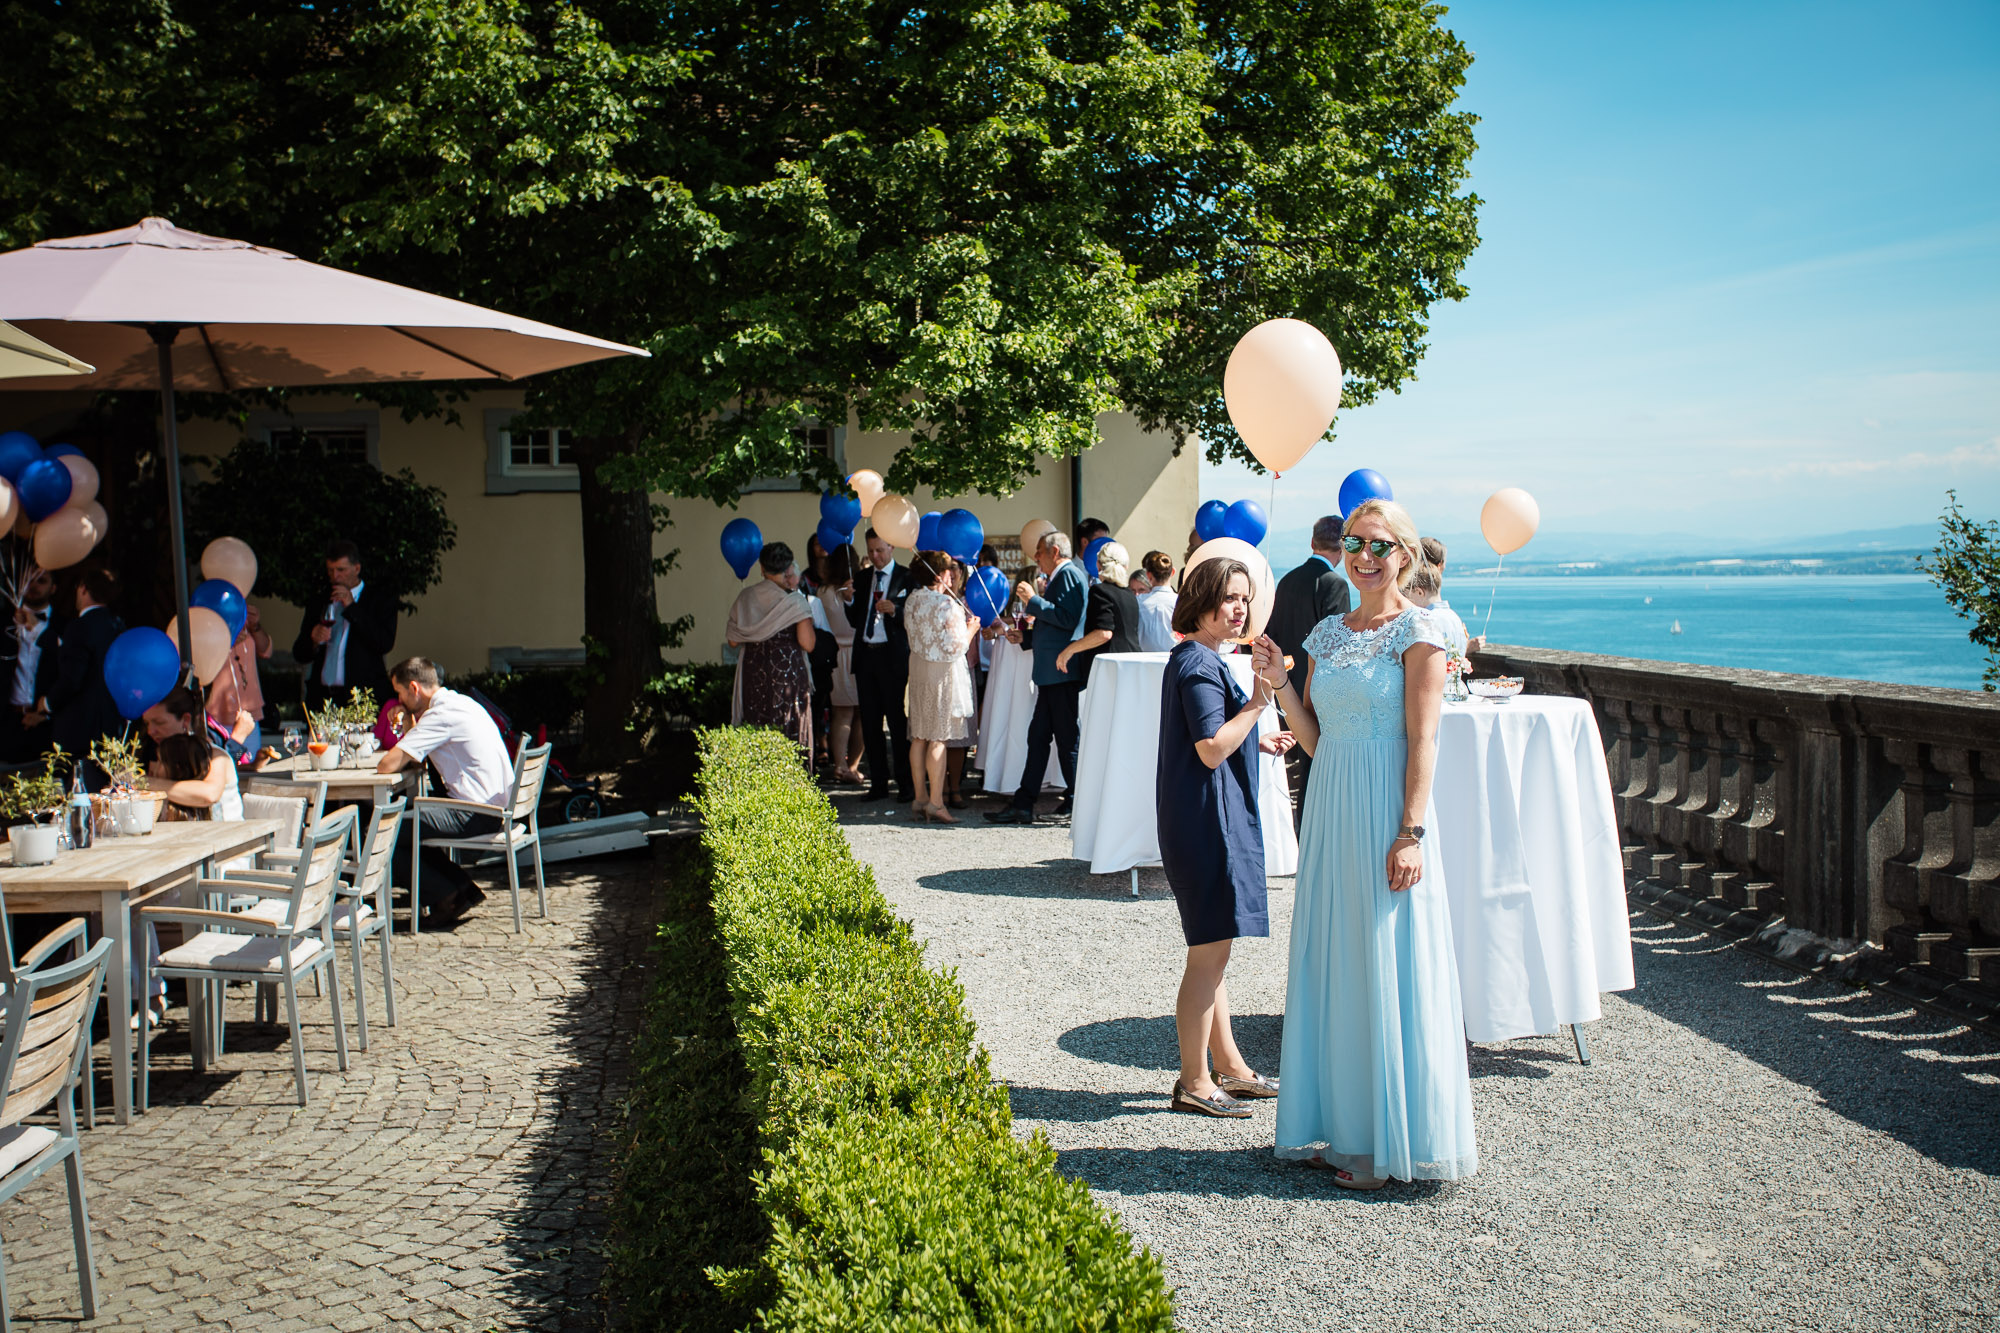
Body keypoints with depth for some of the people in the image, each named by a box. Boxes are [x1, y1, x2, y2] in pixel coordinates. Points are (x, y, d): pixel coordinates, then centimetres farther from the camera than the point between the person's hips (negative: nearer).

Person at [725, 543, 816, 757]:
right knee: (790, 732, 1)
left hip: (753, 673, 4)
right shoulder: (795, 600, -8)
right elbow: (807, 644, -13)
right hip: (788, 671, -3)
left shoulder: (745, 597, 3)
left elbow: (733, 641, 5)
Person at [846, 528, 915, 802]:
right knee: (870, 723, 6)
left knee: (898, 722, -5)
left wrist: (895, 610, -23)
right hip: (865, 655, 5)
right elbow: (855, 621, 13)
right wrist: (849, 601, -5)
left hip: (893, 656, -5)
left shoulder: (907, 577, 0)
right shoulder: (862, 577, 14)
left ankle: (906, 784, 2)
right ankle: (878, 784, 12)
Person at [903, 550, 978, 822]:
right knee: (938, 738, -4)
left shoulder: (911, 602, 4)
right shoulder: (948, 606, -18)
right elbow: (956, 647, -18)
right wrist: (971, 628, 1)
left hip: (917, 668, 7)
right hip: (943, 672, -7)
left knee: (919, 736, 10)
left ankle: (920, 797, 16)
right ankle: (935, 802, -3)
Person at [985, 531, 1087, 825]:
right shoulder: (1059, 577, 22)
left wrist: (1034, 600, -16)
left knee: (1067, 738, -3)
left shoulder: (1069, 574, -10)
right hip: (1052, 675, 10)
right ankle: (1023, 805, 9)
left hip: (1062, 672, -10)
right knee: (1038, 736, 8)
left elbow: (1067, 618, -22)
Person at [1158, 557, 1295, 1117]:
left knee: (1211, 951, 17)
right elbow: (1212, 750, -23)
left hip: (1214, 819, 11)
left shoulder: (1196, 659, 16)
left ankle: (1229, 1067, 28)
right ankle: (1194, 1082, 6)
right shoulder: (1199, 664, -16)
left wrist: (1258, 742, 20)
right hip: (1207, 821, -11)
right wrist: (1259, 700, -19)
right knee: (1209, 955, -3)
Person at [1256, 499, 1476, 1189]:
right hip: (1330, 808, 7)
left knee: (1387, 969, 0)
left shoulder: (1416, 630, -7)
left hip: (1386, 810, -7)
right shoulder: (1328, 632, 12)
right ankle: (1341, 1128, 22)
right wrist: (1279, 680, -1)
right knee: (1333, 966, 11)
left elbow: (1422, 741, -12)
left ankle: (1392, 1141, 11)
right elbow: (1314, 738, 12)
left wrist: (1411, 833, -18)